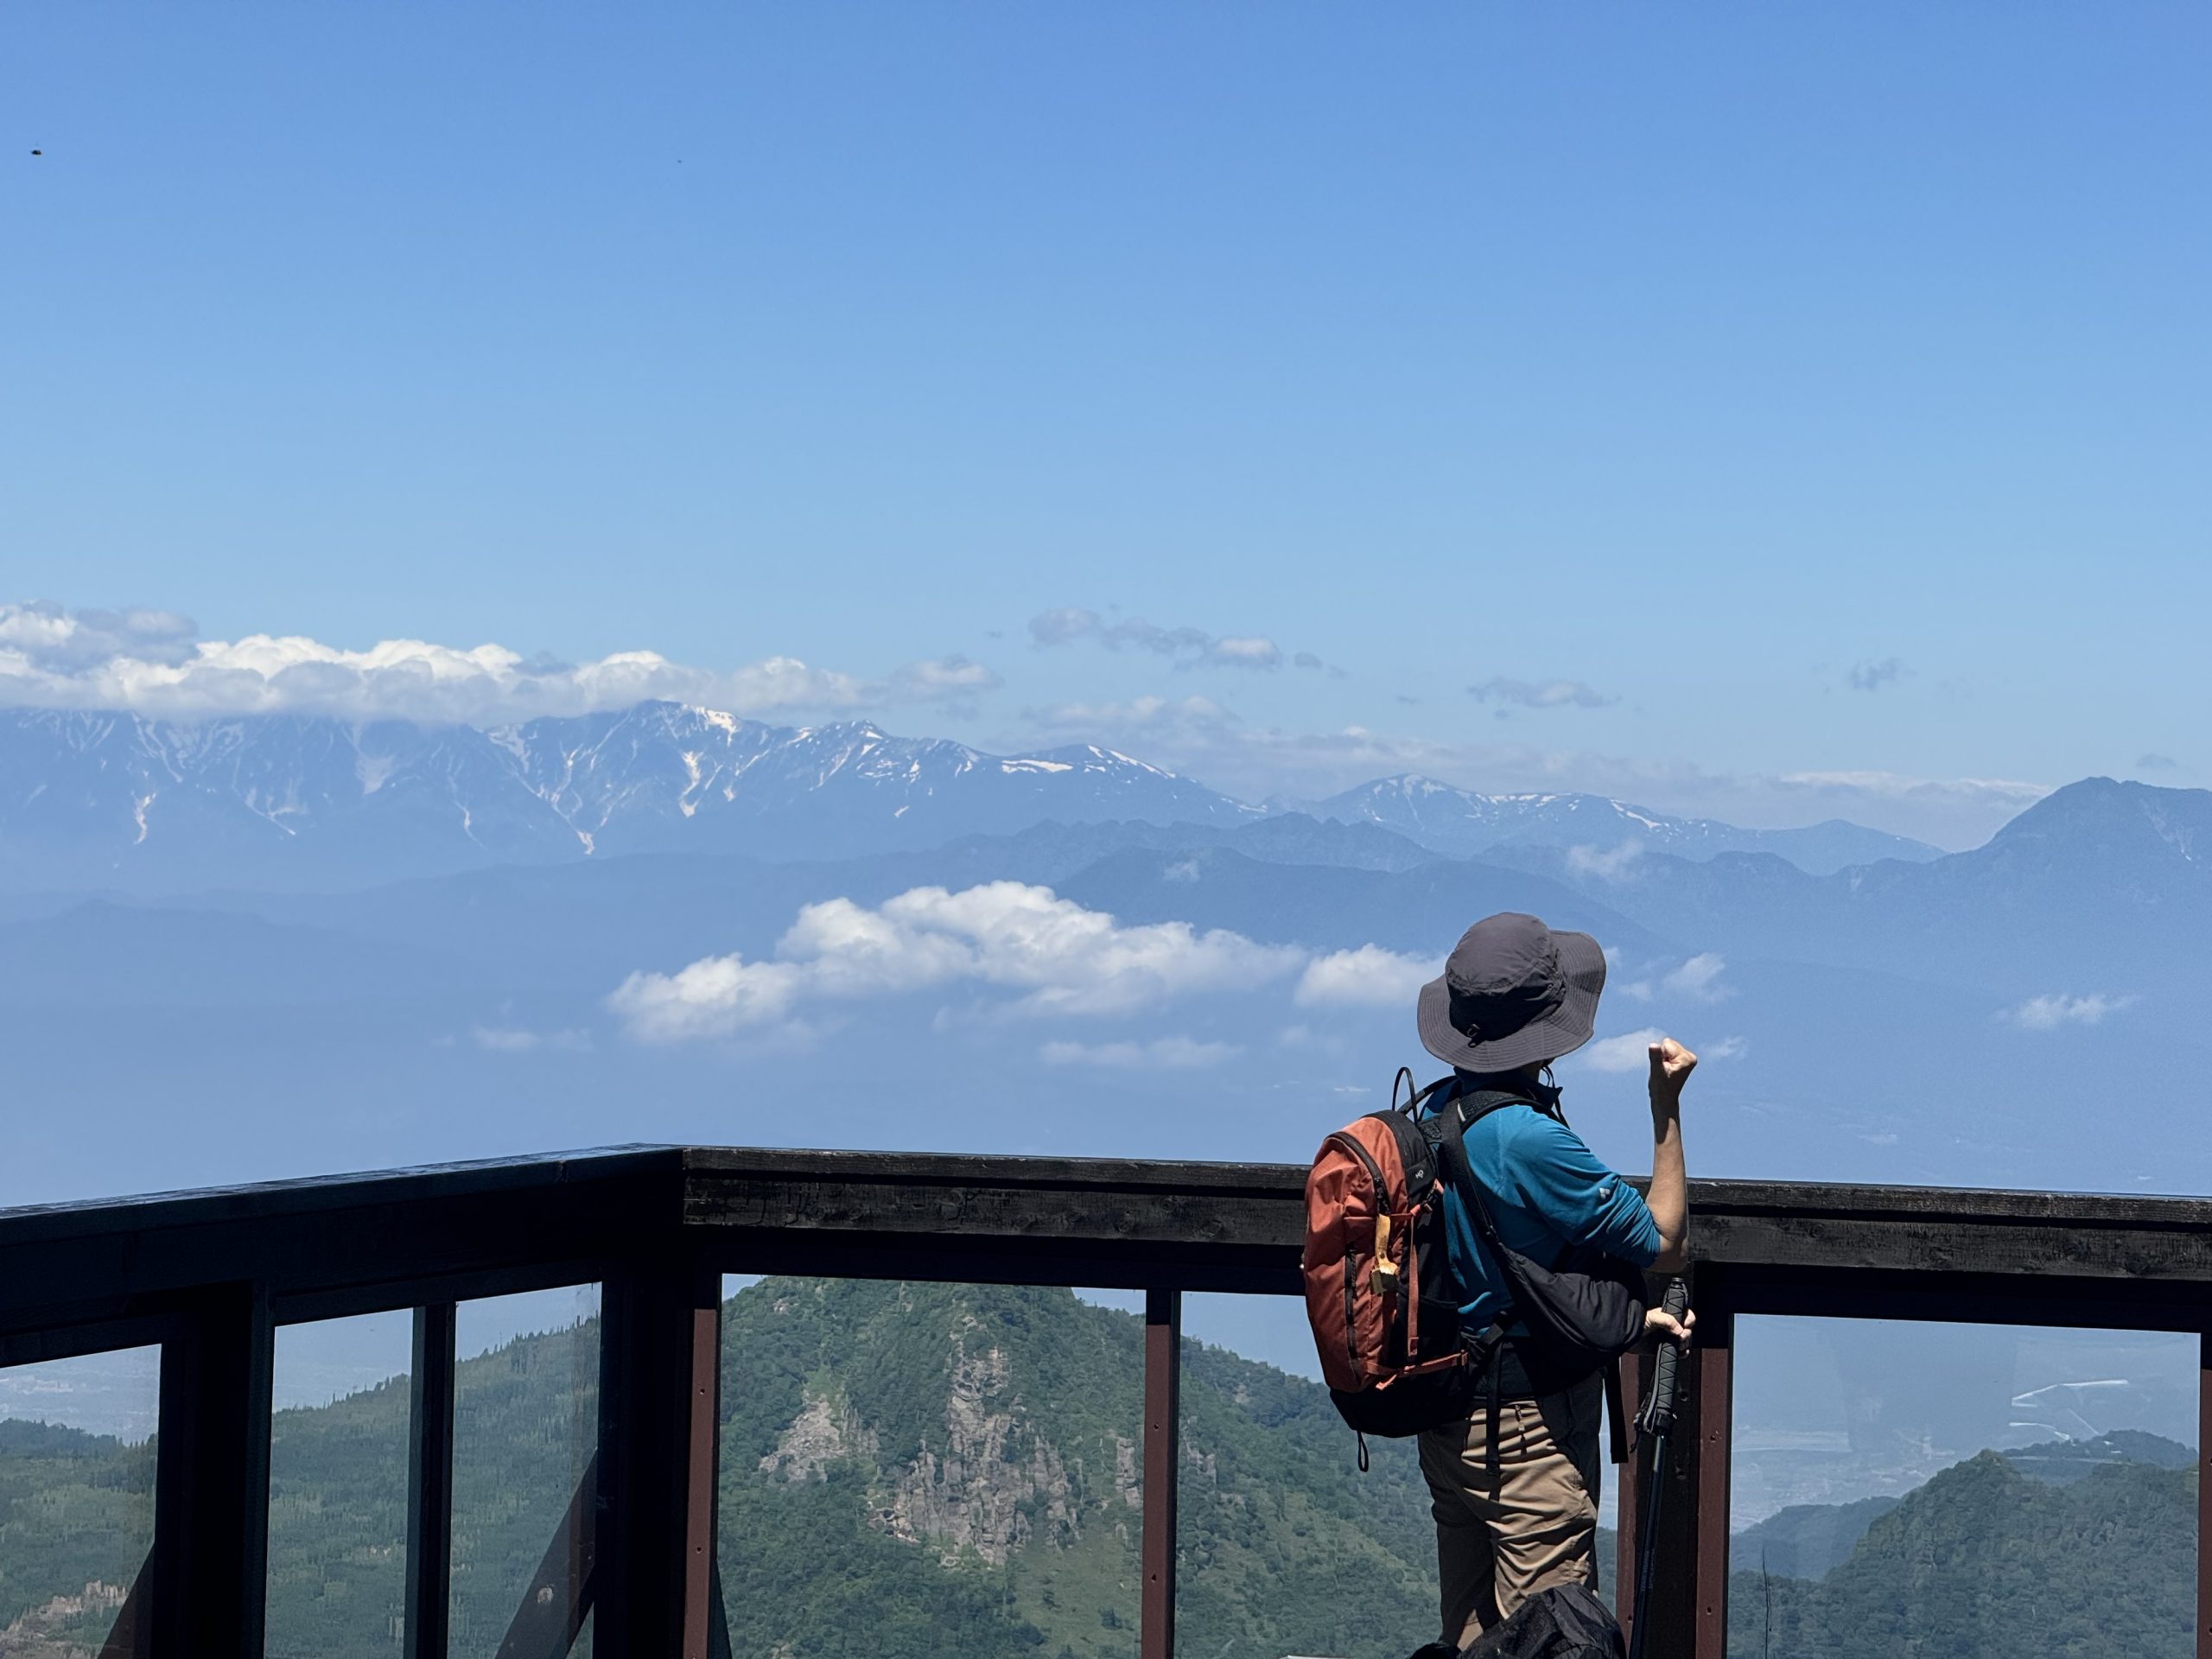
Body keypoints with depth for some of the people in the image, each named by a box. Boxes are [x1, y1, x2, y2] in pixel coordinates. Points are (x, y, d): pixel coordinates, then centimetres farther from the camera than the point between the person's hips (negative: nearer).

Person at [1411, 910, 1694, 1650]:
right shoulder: (1531, 1140, -22)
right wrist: (1667, 1109, -10)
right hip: (1529, 1422, -9)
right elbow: (1666, 1246, -14)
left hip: (1447, 1420, 9)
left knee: (1467, 1636, 16)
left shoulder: (1435, 1116, 5)